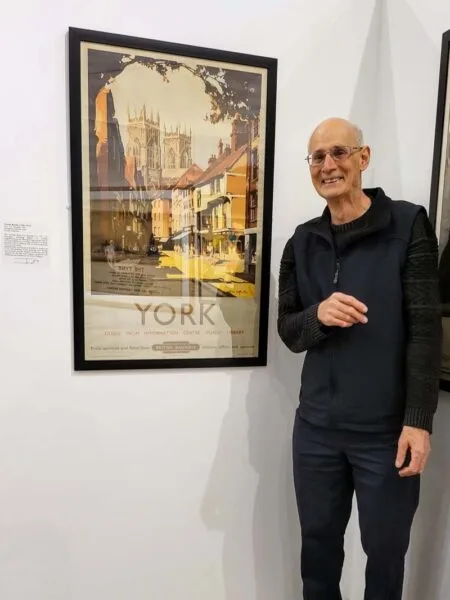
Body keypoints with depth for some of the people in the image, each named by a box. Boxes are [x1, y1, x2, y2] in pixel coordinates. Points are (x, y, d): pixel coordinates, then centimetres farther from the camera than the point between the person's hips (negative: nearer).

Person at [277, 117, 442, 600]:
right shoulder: (302, 242, 5)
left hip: (387, 430, -3)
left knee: (385, 550, 16)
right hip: (316, 427, 3)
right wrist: (318, 315, -17)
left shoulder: (408, 225, -6)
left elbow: (425, 328, -9)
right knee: (318, 543, 19)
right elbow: (288, 330, 5)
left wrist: (418, 420, -13)